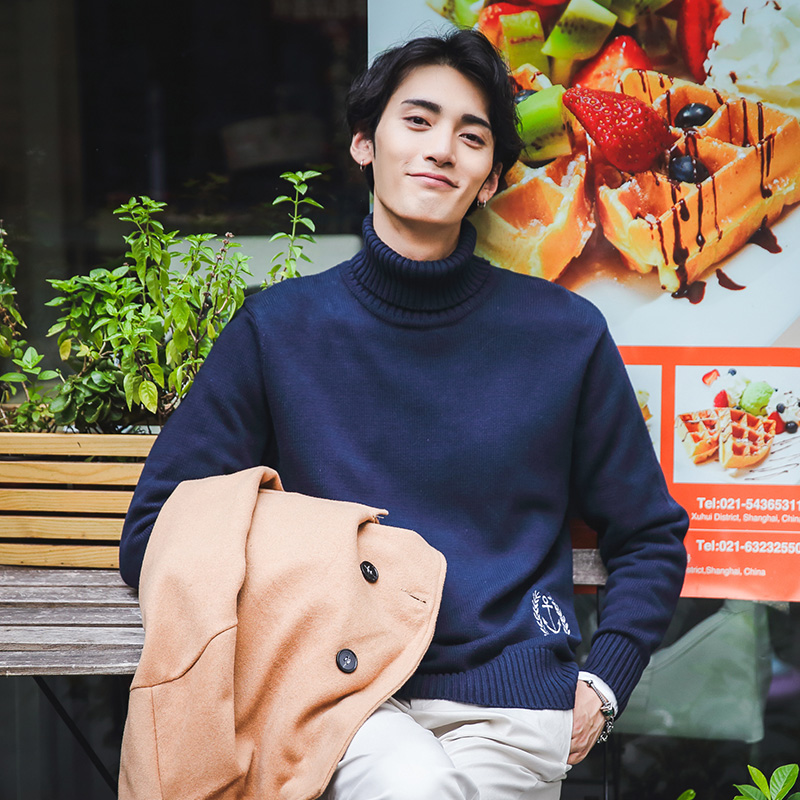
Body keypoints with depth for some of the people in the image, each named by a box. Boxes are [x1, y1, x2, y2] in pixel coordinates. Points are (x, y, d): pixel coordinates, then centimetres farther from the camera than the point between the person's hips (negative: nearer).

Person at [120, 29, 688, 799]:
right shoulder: (279, 328, 5)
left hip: (510, 705, 1)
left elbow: (650, 538, 17)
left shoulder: (565, 335, 6)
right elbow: (155, 530, 8)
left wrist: (602, 686, 3)